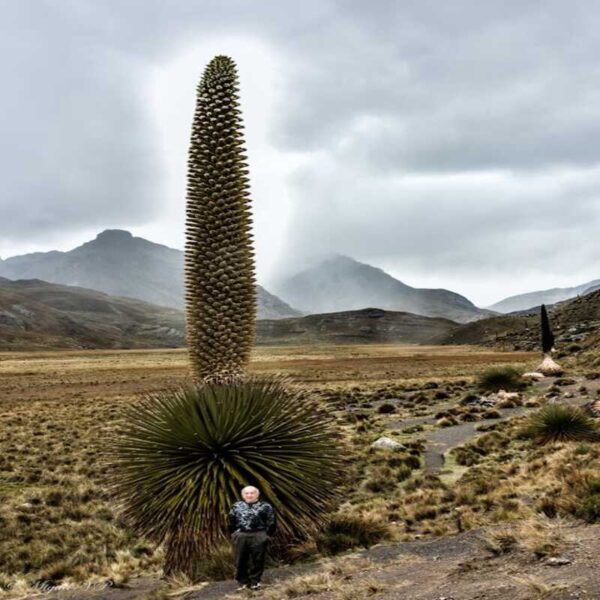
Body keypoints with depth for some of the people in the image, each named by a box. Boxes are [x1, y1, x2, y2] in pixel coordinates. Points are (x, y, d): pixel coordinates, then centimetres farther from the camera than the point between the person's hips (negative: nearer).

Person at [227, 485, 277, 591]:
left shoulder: (265, 506, 1)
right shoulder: (237, 506, 11)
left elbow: (272, 522, 2)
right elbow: (231, 522, 14)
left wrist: (267, 535, -1)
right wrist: (234, 534, 8)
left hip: (258, 537, -2)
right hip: (240, 536, 2)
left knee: (257, 560, 2)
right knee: (240, 560, 5)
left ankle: (255, 582, 14)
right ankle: (242, 582, 17)